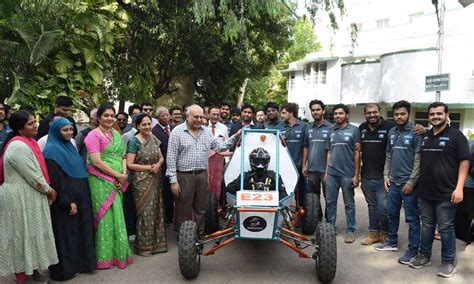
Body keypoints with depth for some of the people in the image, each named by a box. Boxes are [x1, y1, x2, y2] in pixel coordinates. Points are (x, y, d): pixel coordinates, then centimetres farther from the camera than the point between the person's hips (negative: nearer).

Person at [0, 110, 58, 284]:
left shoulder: (27, 142, 9)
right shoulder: (19, 146, -22)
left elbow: (37, 170, 13)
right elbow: (33, 176, -21)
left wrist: (47, 189, 4)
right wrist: (49, 190, -7)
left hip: (27, 195, 9)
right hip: (21, 198, -9)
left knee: (28, 235, 18)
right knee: (23, 235, 3)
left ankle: (28, 269, 33)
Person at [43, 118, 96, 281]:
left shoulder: (70, 146, 11)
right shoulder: (52, 150, -14)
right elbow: (56, 180, -19)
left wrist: (79, 198, 14)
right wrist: (68, 202, -20)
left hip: (79, 197, 8)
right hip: (65, 201, -8)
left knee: (80, 230, 14)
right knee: (66, 233, 2)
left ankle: (80, 262, 26)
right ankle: (66, 268, 15)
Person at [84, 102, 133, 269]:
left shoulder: (116, 134, 13)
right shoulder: (94, 135, -8)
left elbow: (123, 155, 13)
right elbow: (97, 162, -16)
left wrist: (124, 173, -5)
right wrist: (117, 175, -12)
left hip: (117, 182, 6)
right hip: (101, 182, -6)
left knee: (116, 216, 11)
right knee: (106, 216, -1)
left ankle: (118, 252, 24)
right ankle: (105, 256, 11)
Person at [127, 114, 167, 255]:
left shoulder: (153, 139, 9)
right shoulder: (134, 141, -9)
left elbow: (161, 157, 13)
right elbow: (129, 164, -14)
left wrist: (158, 164, -9)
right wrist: (149, 167, -14)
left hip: (155, 180, 6)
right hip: (141, 181, -5)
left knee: (156, 210, 10)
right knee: (145, 212, 0)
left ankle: (156, 242, 24)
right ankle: (144, 245, 14)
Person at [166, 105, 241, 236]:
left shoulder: (206, 132, 9)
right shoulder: (177, 131, -6)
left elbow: (219, 146, 8)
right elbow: (171, 158, -9)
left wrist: (235, 137, -4)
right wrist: (173, 180, -13)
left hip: (202, 175, 5)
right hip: (184, 176, -4)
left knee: (200, 207, 15)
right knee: (183, 209, 5)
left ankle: (199, 234, 29)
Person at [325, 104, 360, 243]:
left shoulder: (354, 130, -2)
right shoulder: (332, 131, 12)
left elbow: (357, 154, -5)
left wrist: (356, 175, -8)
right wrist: (326, 172, 11)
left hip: (347, 174, -4)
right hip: (332, 174, 4)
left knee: (349, 204, 7)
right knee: (330, 202, 10)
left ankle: (350, 230, 17)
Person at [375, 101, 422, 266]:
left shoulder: (415, 132, -10)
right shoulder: (391, 132, 9)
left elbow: (418, 160, -12)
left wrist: (412, 182, -15)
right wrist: (386, 175, 7)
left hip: (408, 182, -6)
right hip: (393, 181, 6)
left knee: (412, 217, 3)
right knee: (392, 213, 16)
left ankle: (413, 249, 13)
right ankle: (392, 241, 31)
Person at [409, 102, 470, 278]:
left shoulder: (456, 135, -5)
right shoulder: (424, 136, 11)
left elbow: (464, 162, -8)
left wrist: (459, 187, -16)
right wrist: (417, 183, 13)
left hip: (446, 193, -5)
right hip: (425, 192, 5)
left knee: (445, 228, 4)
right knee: (426, 225, 15)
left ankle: (448, 262, 18)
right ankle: (424, 256, 27)